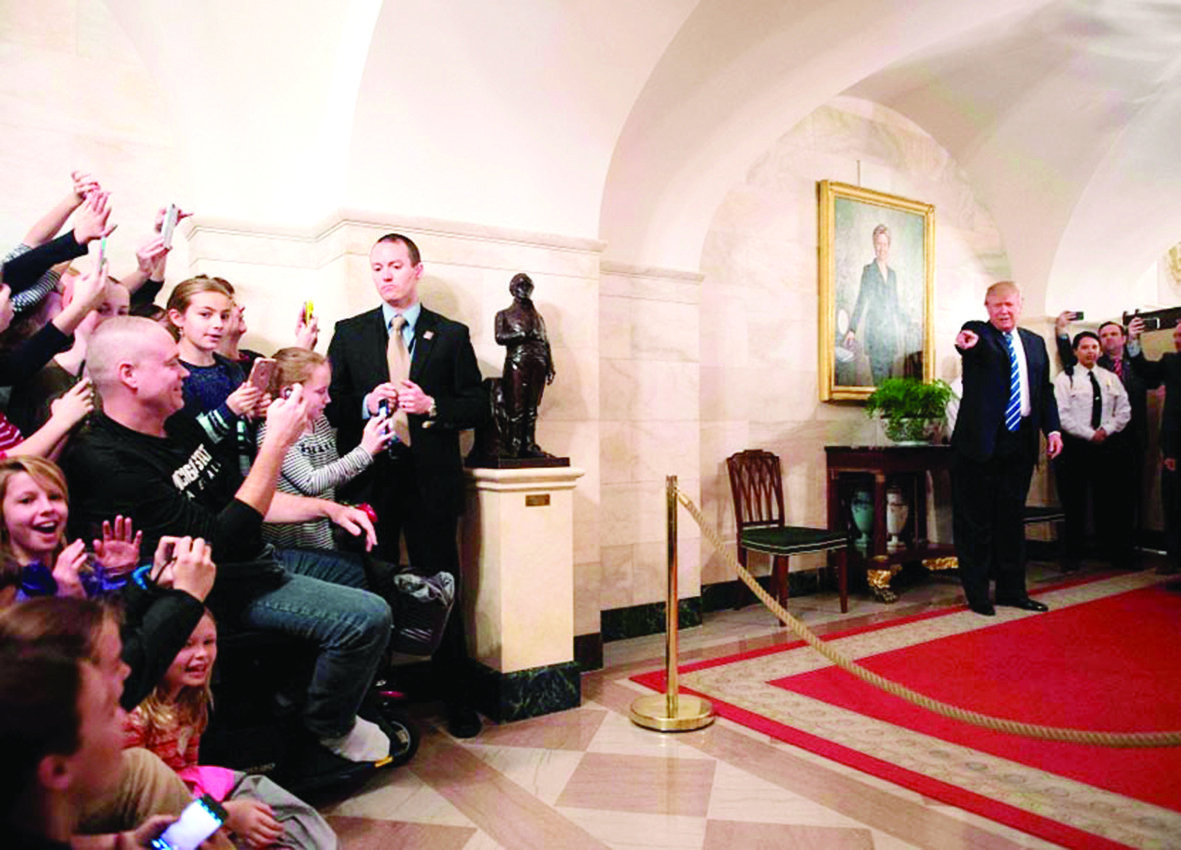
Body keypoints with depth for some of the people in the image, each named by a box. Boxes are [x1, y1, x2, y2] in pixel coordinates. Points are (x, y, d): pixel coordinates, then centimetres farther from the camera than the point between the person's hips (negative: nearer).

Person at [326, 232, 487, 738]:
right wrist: (367, 404, -11)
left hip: (430, 481, -1)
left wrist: (432, 405, -12)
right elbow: (329, 404, 7)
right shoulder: (349, 334, 12)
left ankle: (456, 700, 16)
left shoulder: (452, 335, 8)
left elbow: (477, 407, 4)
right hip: (370, 481, 1)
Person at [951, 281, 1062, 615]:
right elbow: (977, 347, -25)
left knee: (1012, 517, 12)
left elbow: (1045, 390, 16)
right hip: (981, 441, -5)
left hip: (1021, 443, 5)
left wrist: (1052, 429, 5)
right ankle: (977, 593, 10)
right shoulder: (978, 333, 0)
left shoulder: (1035, 343, 16)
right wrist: (967, 345, -49)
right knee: (975, 519, 1)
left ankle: (1011, 589, 23)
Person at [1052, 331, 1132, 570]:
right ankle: (1073, 555, 8)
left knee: (1108, 502, 8)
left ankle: (1113, 552, 19)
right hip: (1075, 446, -4)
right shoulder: (1064, 379, -2)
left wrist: (1106, 430, -7)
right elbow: (1062, 415, -10)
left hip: (1107, 445, 4)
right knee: (1074, 503, 1)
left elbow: (1124, 411, 8)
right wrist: (1090, 435, -12)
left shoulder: (1111, 378, 12)